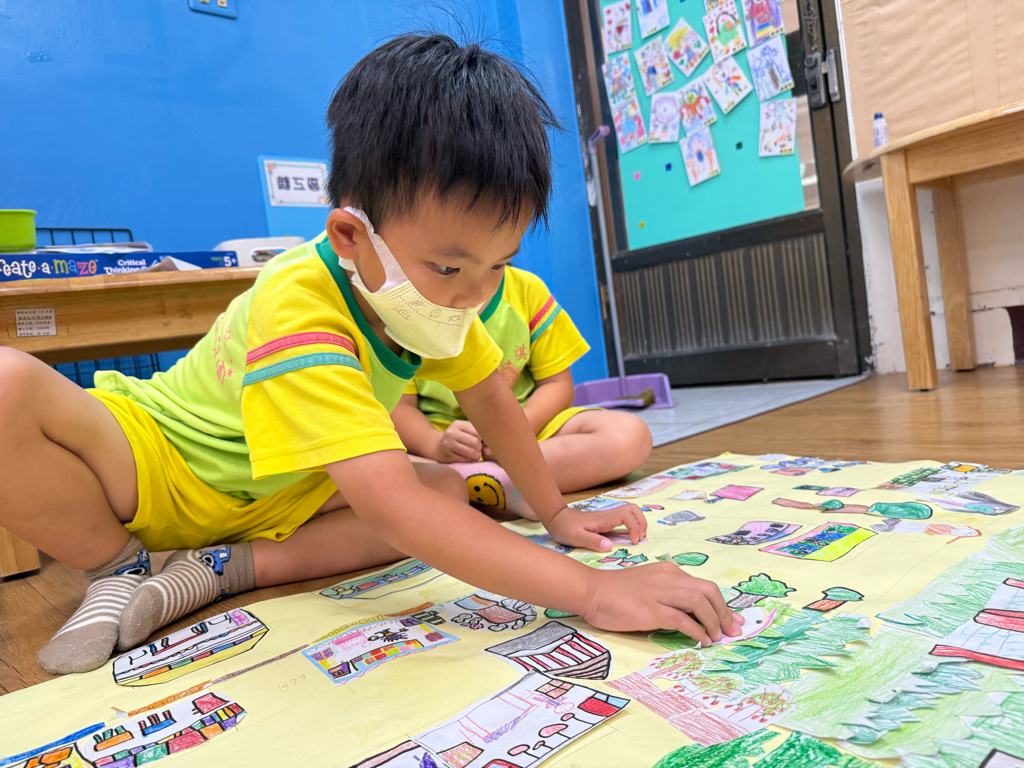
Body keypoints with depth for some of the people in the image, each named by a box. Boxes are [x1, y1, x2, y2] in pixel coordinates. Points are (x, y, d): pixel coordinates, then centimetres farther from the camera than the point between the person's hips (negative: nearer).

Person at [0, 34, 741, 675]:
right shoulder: (298, 309, -38)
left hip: (273, 494, 7)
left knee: (451, 492, -13)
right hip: (153, 459, -6)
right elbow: (394, 507, -47)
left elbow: (491, 395, 2)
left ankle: (221, 570, -11)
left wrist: (555, 512, 2)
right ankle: (120, 568, -10)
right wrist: (590, 590, -49)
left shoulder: (434, 290, -13)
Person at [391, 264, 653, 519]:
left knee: (631, 434, -23)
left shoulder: (526, 289, -1)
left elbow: (557, 383, 1)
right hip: (433, 435, -2)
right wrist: (435, 445, -29)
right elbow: (399, 405, -8)